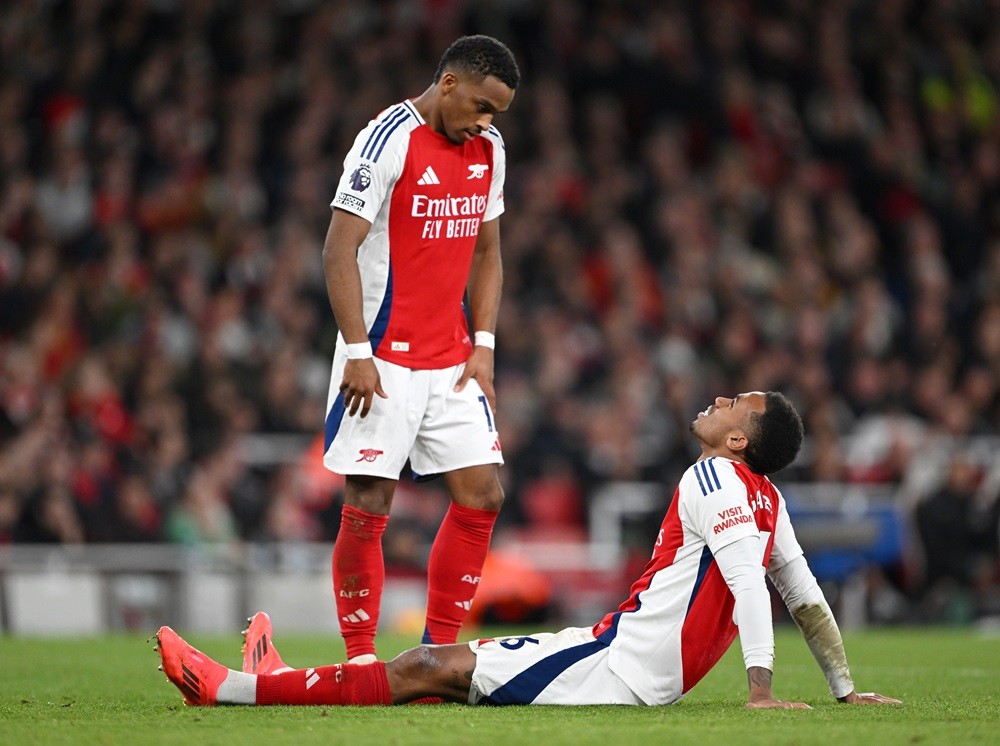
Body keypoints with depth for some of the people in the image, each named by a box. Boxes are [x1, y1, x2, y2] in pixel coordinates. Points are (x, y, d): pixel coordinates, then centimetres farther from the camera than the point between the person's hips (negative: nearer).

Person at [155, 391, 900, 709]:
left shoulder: (714, 479, -12)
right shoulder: (767, 497, 14)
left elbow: (750, 584, -24)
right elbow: (806, 595, 17)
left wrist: (760, 688, -32)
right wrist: (845, 690, 23)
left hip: (614, 668, -9)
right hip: (634, 673, 9)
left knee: (426, 668, -5)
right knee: (449, 664, 18)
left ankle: (228, 686, -2)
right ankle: (279, 680, 30)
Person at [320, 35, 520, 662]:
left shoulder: (489, 148, 9)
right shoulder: (388, 141, -13)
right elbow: (340, 249, -14)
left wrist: (484, 345, 7)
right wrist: (358, 352, -18)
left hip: (452, 361, 7)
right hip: (383, 359, -7)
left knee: (483, 494, 1)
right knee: (369, 505, -5)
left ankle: (439, 651, 9)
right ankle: (360, 658, 4)